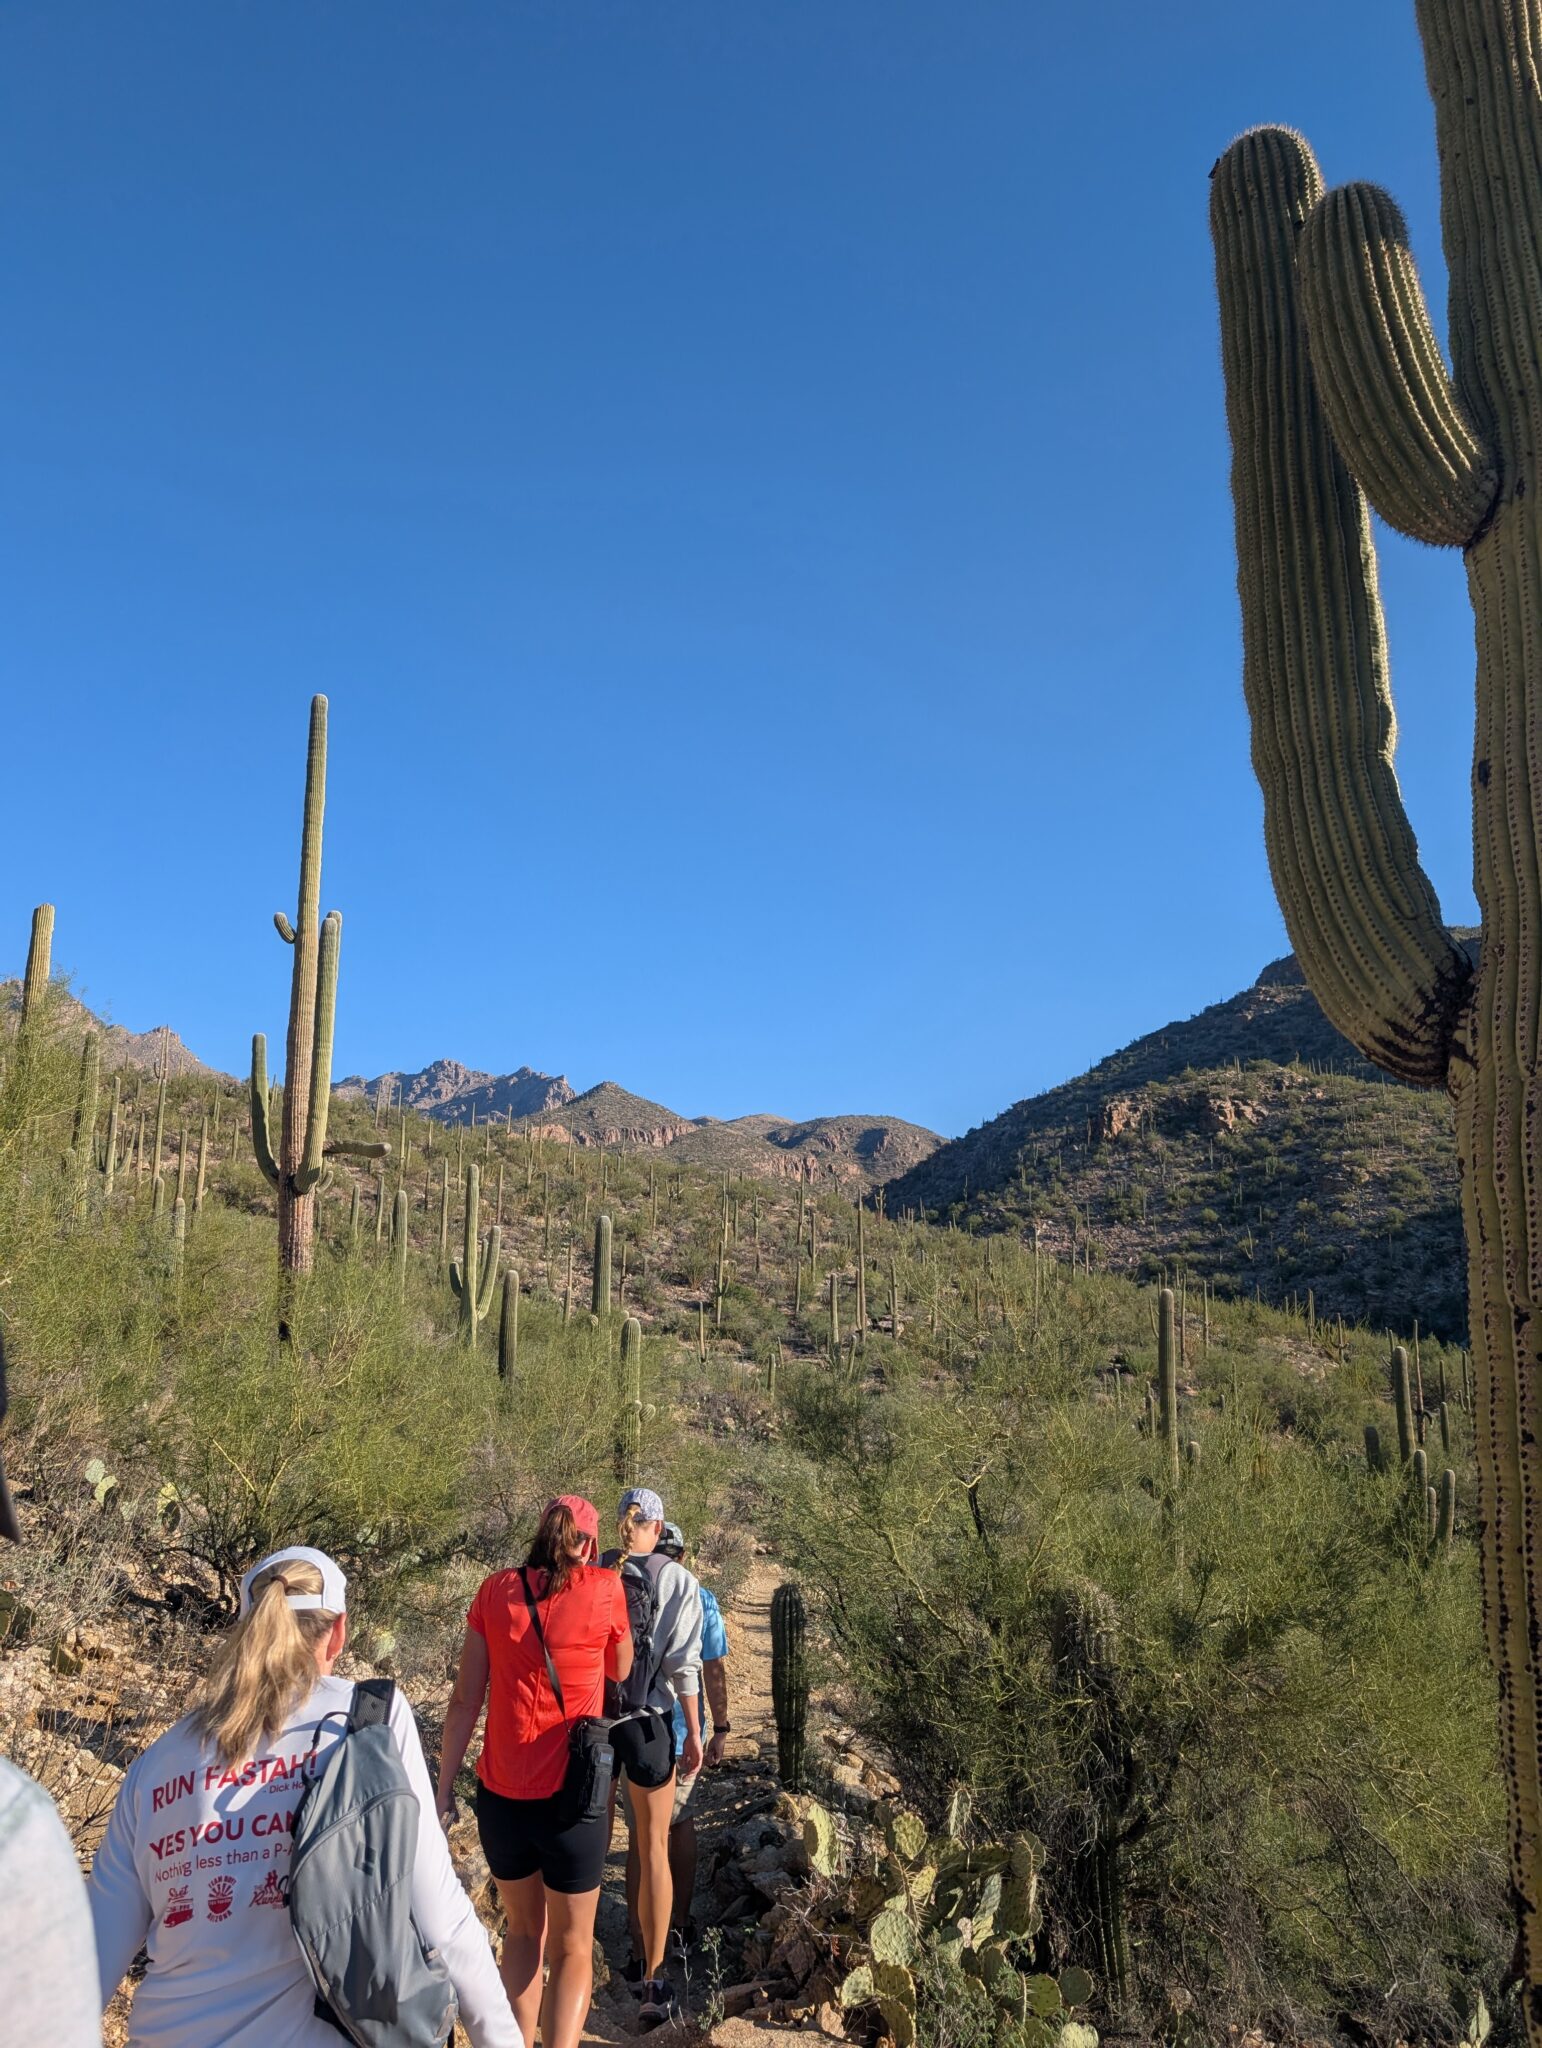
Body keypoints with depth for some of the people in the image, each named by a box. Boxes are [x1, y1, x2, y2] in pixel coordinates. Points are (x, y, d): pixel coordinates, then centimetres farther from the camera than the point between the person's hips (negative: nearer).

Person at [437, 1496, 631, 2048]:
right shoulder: (604, 1589, -8)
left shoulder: (495, 1590, -1)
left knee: (525, 1930, 26)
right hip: (569, 1796, -3)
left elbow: (465, 1700, 0)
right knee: (572, 1947, 15)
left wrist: (443, 1788, 8)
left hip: (500, 1794, 3)